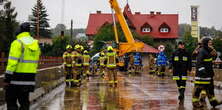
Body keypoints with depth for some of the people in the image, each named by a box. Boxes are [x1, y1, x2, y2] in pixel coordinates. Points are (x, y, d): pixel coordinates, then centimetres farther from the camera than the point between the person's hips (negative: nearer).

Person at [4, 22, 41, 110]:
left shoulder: (17, 43, -12)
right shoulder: (36, 44, 9)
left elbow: (12, 62, -16)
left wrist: (7, 78, -14)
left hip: (16, 79, -6)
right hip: (29, 79, 6)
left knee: (11, 102, 4)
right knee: (24, 101, 12)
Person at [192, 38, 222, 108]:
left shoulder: (208, 50, 13)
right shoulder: (201, 51, -16)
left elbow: (214, 55, 27)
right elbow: (199, 62, -23)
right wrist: (202, 70, -27)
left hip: (208, 74, 10)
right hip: (202, 74, -10)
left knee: (210, 87, 15)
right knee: (198, 87, -3)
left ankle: (213, 101, 23)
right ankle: (195, 102, 5)